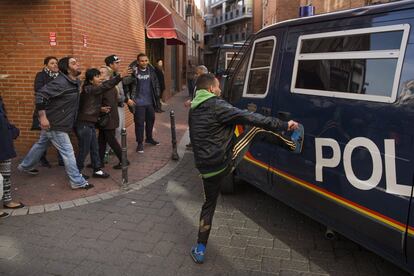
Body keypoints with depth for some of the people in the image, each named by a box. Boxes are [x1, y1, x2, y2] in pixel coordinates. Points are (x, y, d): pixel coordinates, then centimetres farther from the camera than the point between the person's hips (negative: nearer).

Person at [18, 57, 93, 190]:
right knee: (67, 151, -4)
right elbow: (41, 95, -26)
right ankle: (77, 182, 5)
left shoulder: (76, 82, 5)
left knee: (41, 144, 25)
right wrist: (42, 117, -26)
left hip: (54, 121, 9)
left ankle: (25, 166, 45)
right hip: (55, 124, -9)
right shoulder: (60, 82, -23)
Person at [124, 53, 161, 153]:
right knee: (139, 123, 0)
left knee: (151, 120, 17)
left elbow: (156, 84, 13)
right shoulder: (133, 71, -11)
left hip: (150, 102, 5)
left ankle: (149, 138, 37)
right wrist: (128, 98, -12)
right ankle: (140, 143, 12)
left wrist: (157, 95, 6)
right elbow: (125, 85, -8)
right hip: (138, 103, -5)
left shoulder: (151, 71, 3)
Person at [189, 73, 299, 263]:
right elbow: (249, 118, -21)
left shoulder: (194, 110, 13)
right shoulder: (216, 106, -14)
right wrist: (284, 125, -19)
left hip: (205, 167, 8)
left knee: (209, 203, 19)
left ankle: (200, 249, 21)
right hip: (223, 162, -7)